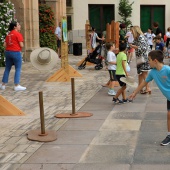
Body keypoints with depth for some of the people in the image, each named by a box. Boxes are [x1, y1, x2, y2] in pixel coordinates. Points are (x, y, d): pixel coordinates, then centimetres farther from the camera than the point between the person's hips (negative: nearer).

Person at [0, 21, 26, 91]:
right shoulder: (18, 34, -10)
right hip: (16, 53, -7)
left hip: (8, 52, 7)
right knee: (18, 69, 0)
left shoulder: (8, 34, 12)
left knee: (7, 69, 14)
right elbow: (21, 45, -13)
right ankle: (17, 86, -1)